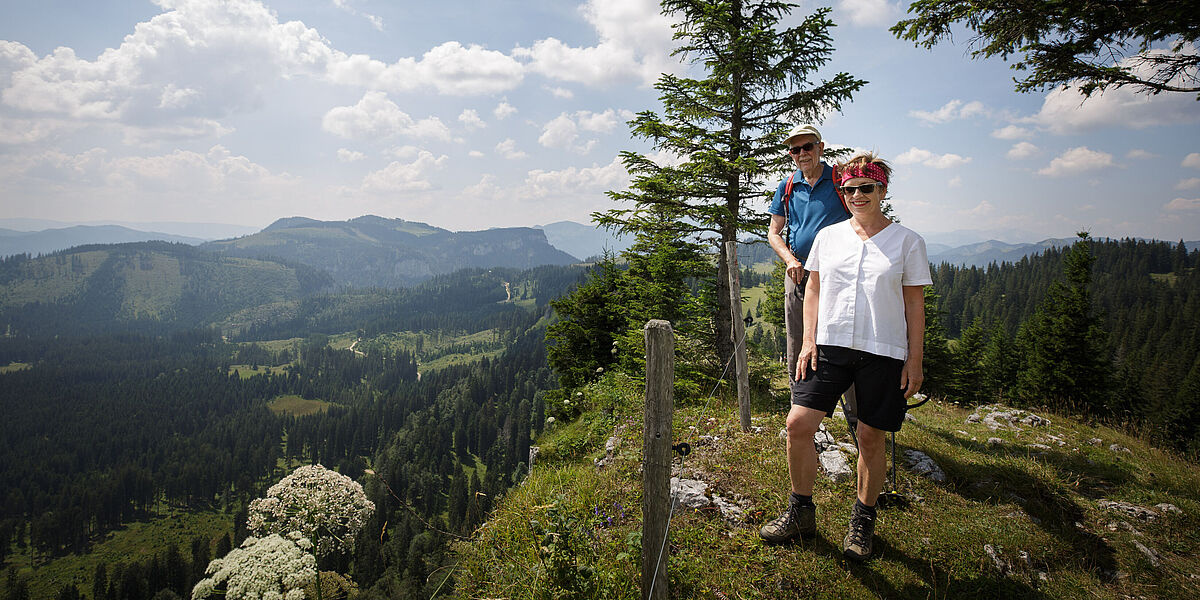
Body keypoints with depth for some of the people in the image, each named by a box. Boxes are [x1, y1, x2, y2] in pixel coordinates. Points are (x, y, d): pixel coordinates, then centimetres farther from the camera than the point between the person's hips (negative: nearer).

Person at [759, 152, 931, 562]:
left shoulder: (907, 242, 3)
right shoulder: (827, 237, 9)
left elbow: (914, 305, 3)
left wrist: (915, 359, -1)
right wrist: (808, 341, 2)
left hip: (884, 352, -2)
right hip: (829, 346, 2)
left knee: (871, 438, 4)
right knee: (798, 425, -6)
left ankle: (863, 521, 26)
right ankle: (801, 512, 14)